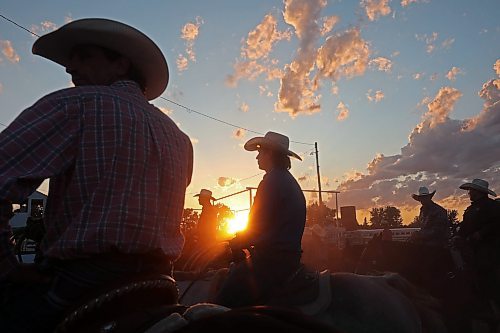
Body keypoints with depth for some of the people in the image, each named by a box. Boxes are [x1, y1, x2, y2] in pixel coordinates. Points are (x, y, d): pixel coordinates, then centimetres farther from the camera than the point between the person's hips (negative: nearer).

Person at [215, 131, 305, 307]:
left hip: (272, 259, -10)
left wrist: (235, 243, 5)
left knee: (224, 303, -9)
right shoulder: (290, 182, 19)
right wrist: (241, 241, 19)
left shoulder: (272, 180, -12)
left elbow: (256, 226, -13)